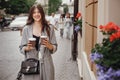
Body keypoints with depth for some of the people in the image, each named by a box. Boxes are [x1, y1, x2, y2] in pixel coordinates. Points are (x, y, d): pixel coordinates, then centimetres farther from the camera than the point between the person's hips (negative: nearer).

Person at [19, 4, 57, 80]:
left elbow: (55, 47, 5)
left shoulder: (49, 28, 2)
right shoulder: (26, 29, 2)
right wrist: (27, 48, -14)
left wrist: (49, 45, -15)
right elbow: (21, 48, 6)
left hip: (45, 63, 0)